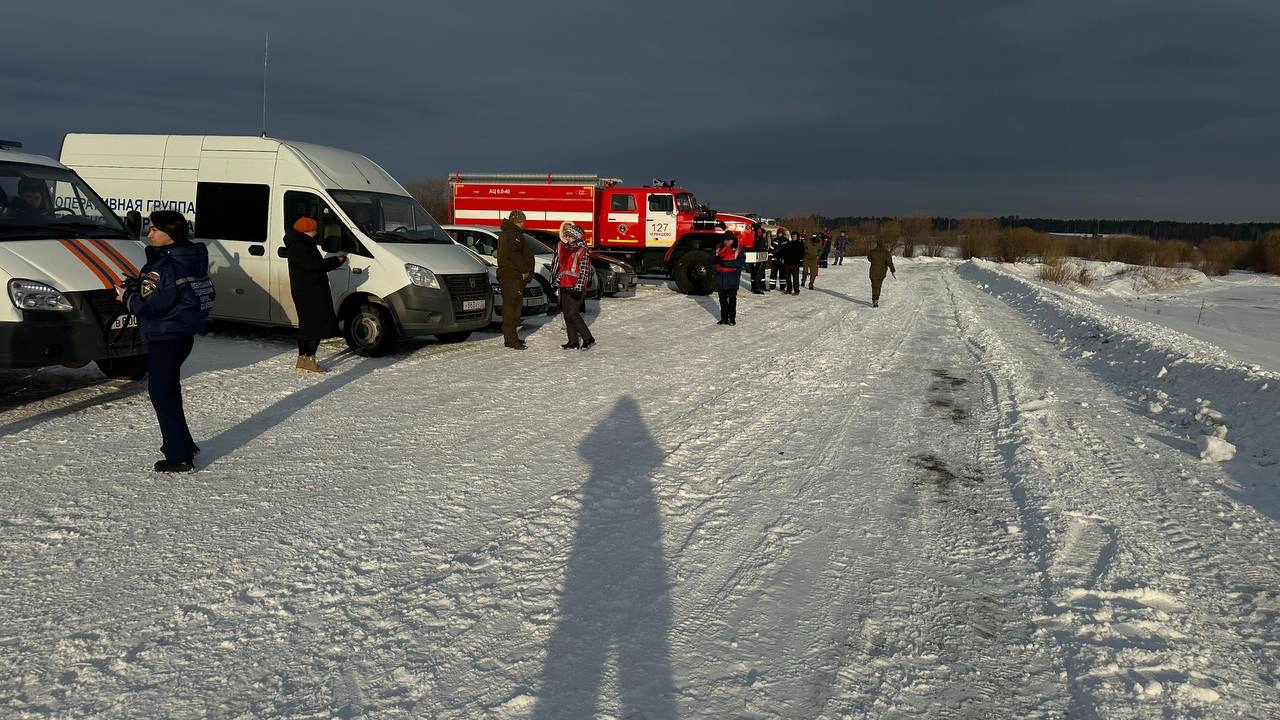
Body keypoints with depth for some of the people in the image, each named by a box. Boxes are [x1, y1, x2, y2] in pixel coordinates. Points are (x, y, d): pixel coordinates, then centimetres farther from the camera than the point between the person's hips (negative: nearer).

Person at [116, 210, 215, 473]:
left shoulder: (165, 266, -21)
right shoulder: (189, 259, 9)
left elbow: (152, 306, -22)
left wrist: (127, 297, -5)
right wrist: (137, 287, 5)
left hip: (165, 338, -10)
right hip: (182, 334, 10)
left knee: (162, 392, -3)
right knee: (169, 390, 21)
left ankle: (179, 457, 0)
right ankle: (182, 445, 32)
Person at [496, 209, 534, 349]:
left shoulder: (505, 234, 21)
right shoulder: (513, 234, -12)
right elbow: (514, 255, -22)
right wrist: (525, 270, -13)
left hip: (506, 275, 11)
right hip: (512, 276, -11)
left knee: (510, 306, 15)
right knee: (513, 306, -10)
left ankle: (510, 337, 22)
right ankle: (511, 340, -11)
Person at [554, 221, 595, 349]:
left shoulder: (582, 251, -9)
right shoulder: (562, 247, 15)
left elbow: (584, 271, -13)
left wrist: (578, 288, -18)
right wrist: (557, 282, 22)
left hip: (575, 287, -8)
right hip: (564, 286, 8)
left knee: (572, 314, -12)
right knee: (567, 314, 9)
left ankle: (588, 339, -2)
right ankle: (573, 342, 17)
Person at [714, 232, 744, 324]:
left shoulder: (738, 250, -2)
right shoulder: (719, 249, 11)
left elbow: (739, 263, -12)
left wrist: (726, 263, -20)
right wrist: (717, 258, -14)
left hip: (732, 278, -4)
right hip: (721, 278, 4)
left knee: (732, 298, 0)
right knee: (722, 298, 7)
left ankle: (732, 318, 7)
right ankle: (724, 318, 14)